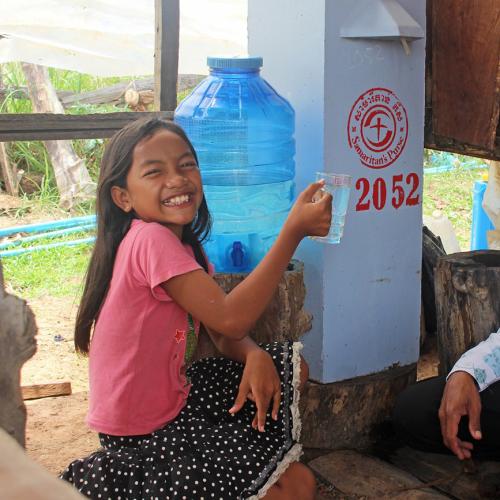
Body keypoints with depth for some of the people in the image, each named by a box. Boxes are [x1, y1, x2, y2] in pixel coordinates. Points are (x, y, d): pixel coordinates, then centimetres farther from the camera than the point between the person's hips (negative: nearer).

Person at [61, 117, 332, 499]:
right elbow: (230, 318, -31)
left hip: (173, 398, 9)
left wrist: (256, 356, -19)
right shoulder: (150, 239, -25)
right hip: (142, 434, -9)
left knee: (291, 366, 10)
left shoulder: (184, 246, 5)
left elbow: (225, 336, 5)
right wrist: (294, 230, -31)